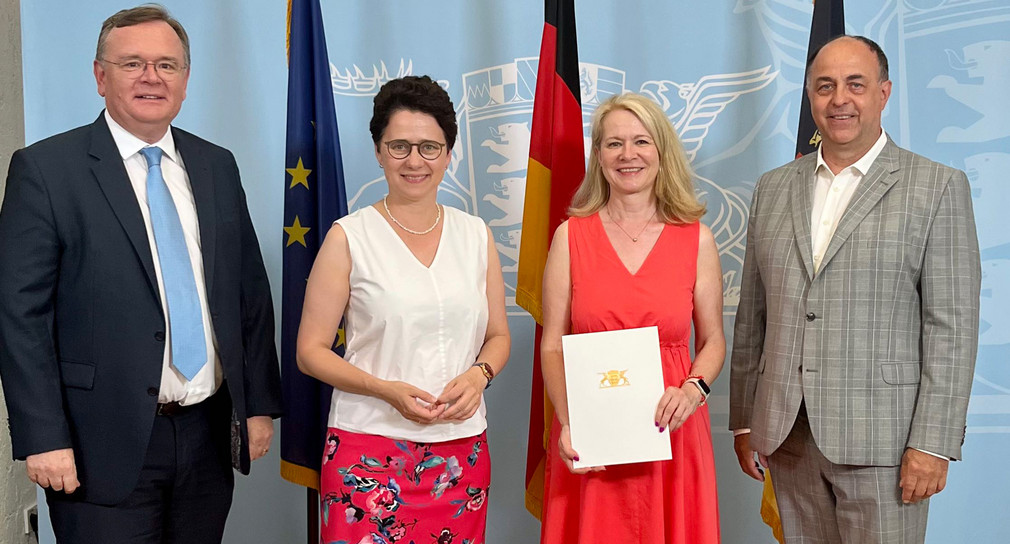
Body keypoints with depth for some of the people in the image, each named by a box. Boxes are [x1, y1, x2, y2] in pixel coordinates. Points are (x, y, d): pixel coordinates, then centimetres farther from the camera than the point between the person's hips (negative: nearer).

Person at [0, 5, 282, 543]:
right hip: (105, 444, -4)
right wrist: (44, 439, -13)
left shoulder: (216, 166, 9)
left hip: (209, 433, 5)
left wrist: (259, 404, 8)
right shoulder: (44, 168, -5)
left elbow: (250, 292, 11)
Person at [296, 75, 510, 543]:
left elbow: (498, 336, 14)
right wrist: (388, 390, -17)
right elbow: (311, 351, -3)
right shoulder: (349, 237, -3)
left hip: (462, 448, 3)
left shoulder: (475, 235, 7)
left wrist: (478, 375, -8)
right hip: (370, 448, -3)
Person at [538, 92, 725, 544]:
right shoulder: (571, 236, 1)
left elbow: (712, 341, 8)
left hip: (669, 433, 1)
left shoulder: (697, 239, 3)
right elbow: (552, 345, 0)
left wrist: (693, 388, -12)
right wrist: (567, 422, -14)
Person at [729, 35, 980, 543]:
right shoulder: (773, 188, 11)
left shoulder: (937, 186, -1)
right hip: (787, 436, 4)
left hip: (880, 438, -4)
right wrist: (744, 419, 10)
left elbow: (951, 325, -6)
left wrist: (933, 442, -11)